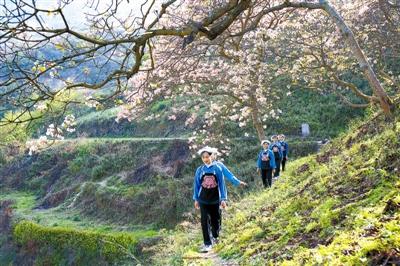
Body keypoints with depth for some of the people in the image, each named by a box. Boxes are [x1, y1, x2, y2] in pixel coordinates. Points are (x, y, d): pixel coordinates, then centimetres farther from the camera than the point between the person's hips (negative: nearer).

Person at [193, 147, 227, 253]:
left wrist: (223, 199, -4)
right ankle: (207, 243, -1)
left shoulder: (217, 169, -5)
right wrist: (196, 199, 7)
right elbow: (196, 185, 6)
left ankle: (215, 236, 38)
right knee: (205, 221, -5)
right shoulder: (199, 170, -1)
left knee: (216, 220, 12)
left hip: (215, 199, 0)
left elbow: (222, 184, -2)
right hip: (203, 200, 0)